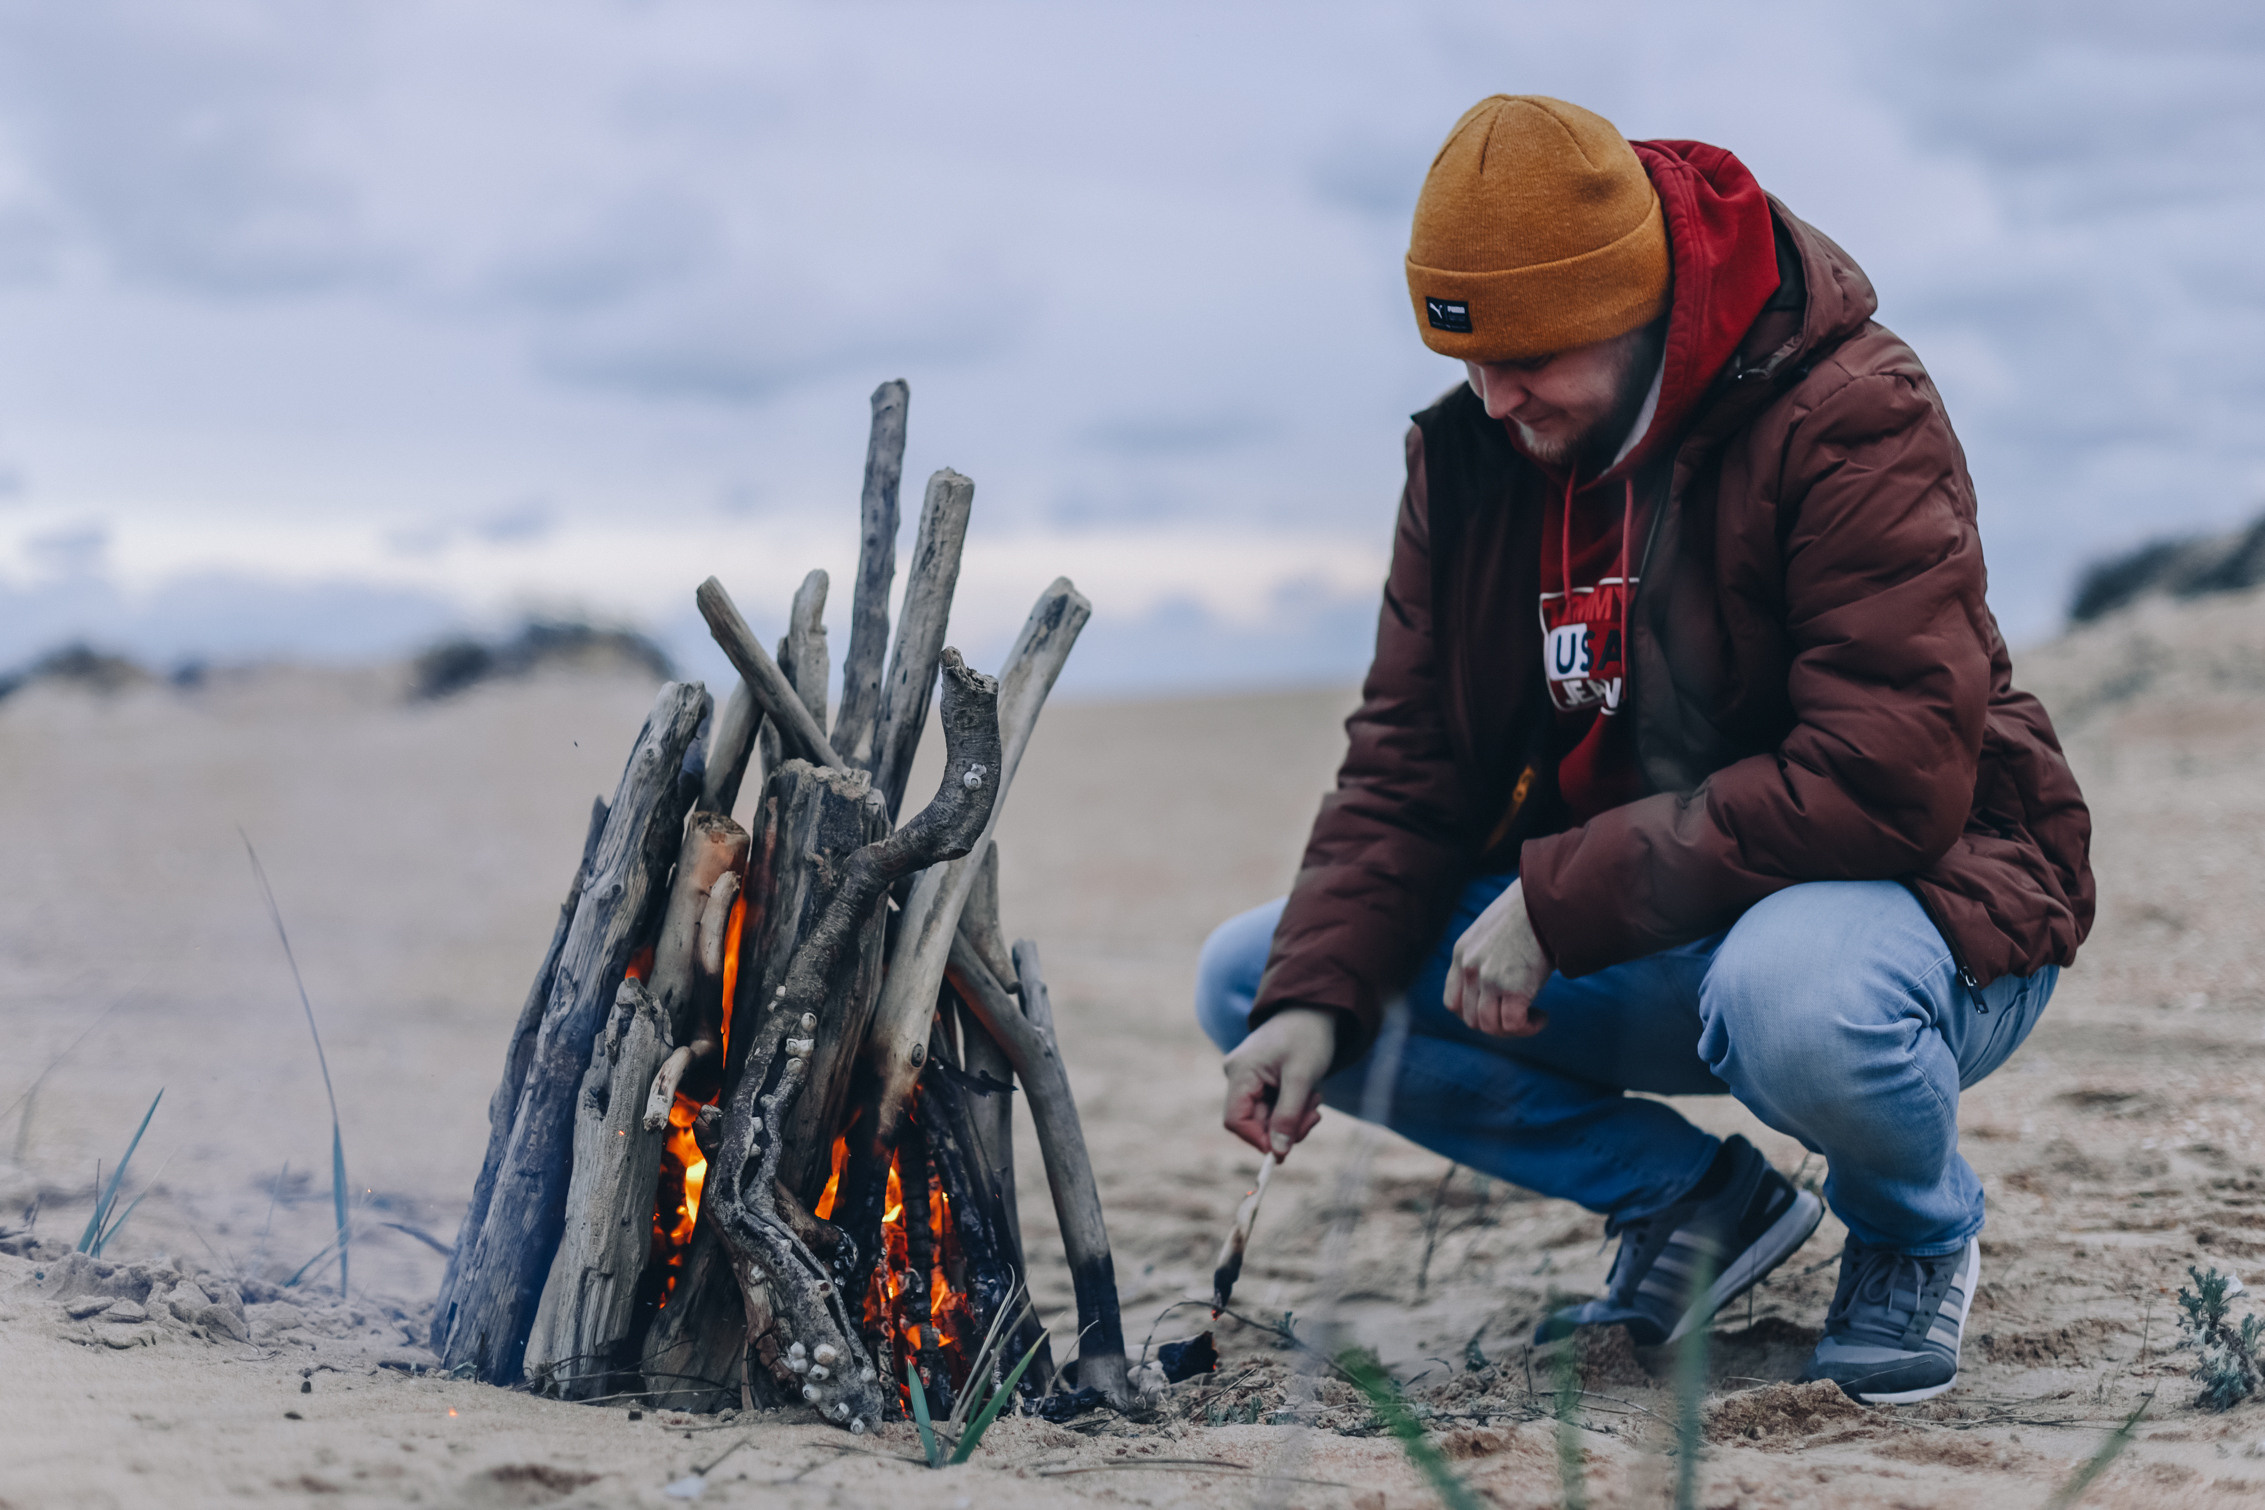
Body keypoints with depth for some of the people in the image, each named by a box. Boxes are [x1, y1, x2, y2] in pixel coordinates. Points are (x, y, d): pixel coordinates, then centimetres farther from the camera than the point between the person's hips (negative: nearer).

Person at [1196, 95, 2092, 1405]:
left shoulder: (1850, 417, -21)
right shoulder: (1472, 450, -1)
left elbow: (1888, 778, -29)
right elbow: (1411, 756, 1)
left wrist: (1560, 903, -28)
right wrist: (1315, 990, -17)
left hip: (1918, 889, -6)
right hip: (1605, 936, 7)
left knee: (1794, 995, -43)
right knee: (1249, 984, -6)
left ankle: (1919, 1230, -4)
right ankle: (1692, 1196, 3)